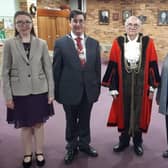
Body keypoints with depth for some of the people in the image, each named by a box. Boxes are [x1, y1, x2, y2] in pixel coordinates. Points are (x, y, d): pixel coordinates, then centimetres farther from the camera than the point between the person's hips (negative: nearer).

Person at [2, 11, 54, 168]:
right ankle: (27, 154, 30)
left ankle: (39, 152, 30)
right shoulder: (9, 44, -2)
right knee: (25, 125, 12)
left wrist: (51, 92, -1)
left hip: (39, 91, 1)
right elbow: (5, 72, -2)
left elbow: (48, 69, 2)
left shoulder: (41, 44, 1)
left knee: (39, 123, 12)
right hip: (20, 92, -1)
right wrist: (8, 96, -5)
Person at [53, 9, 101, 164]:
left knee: (85, 120, 17)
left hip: (88, 90, 2)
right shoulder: (60, 43, -6)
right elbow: (56, 69, -4)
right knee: (71, 121, 15)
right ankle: (71, 147, 36)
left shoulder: (94, 43, 3)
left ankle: (84, 144, 40)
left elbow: (97, 68, 6)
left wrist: (97, 88, 6)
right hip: (70, 90, -2)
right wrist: (57, 91, -3)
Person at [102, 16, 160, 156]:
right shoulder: (118, 42, -4)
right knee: (124, 113, 13)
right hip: (123, 85, 0)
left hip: (141, 85, 0)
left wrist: (152, 87, -2)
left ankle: (138, 142, 32)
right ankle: (124, 140, 33)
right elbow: (113, 66, -3)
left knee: (139, 113, 12)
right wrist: (113, 88, -4)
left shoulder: (148, 42, -4)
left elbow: (153, 65, -1)